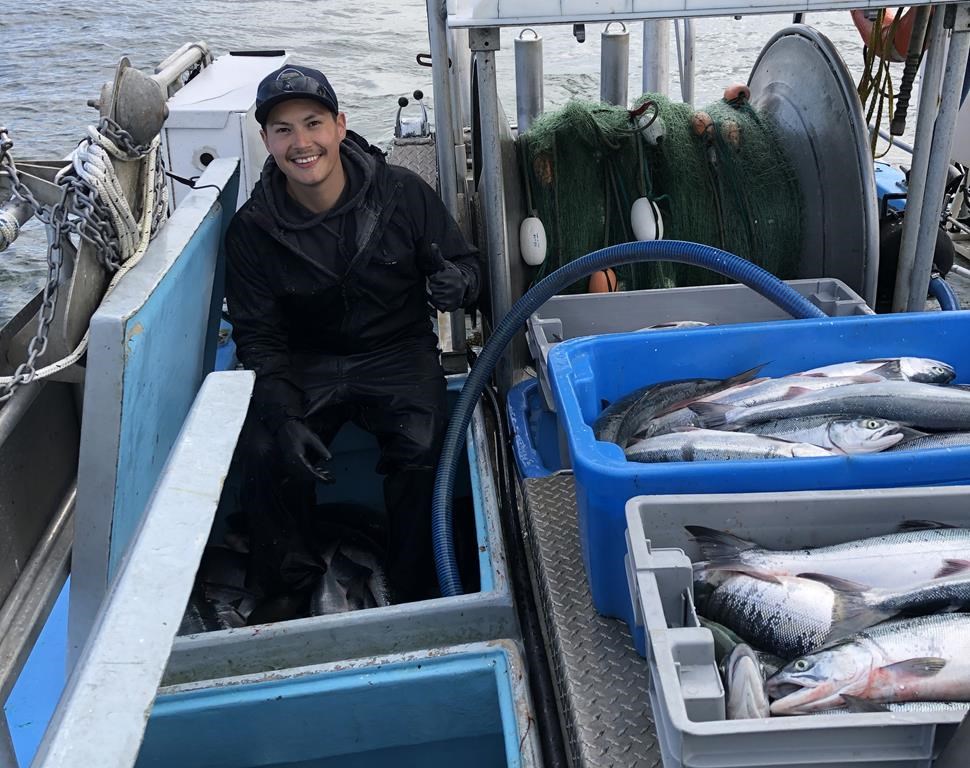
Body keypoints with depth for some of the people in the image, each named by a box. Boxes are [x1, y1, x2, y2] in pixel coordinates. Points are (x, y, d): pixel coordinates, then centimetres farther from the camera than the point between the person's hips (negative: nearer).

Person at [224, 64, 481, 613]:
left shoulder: (403, 192, -7)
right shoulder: (252, 229, -5)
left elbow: (466, 263, 3)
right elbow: (257, 337, -4)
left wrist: (454, 282, -24)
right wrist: (283, 417, -21)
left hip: (399, 352, -1)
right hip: (305, 363, 1)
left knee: (421, 450, -29)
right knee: (266, 455, -25)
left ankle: (413, 597, -6)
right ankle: (292, 593, 1)